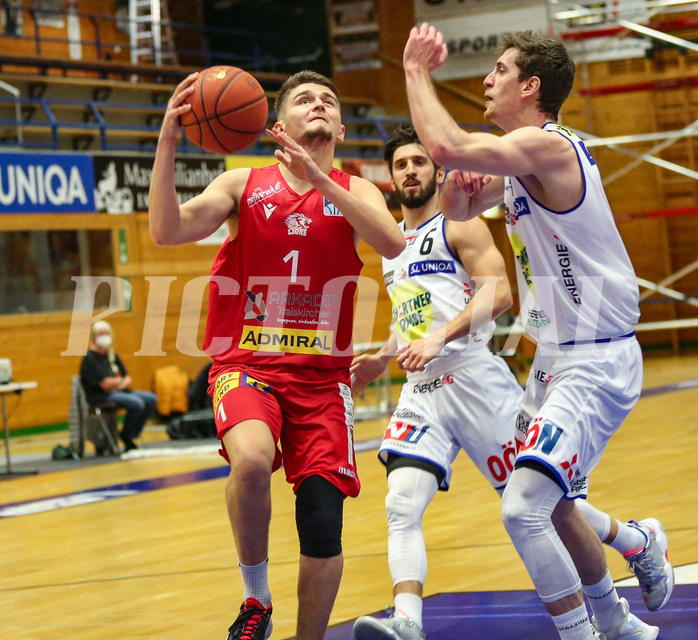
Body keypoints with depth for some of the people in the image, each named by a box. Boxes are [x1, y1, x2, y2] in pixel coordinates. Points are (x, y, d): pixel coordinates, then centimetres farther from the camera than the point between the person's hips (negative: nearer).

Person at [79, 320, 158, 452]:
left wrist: (123, 384, -12)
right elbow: (105, 384, -19)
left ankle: (132, 435, -2)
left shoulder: (112, 355, 15)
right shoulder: (90, 359, -11)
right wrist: (121, 380, 0)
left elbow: (127, 378, 12)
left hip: (118, 392, 9)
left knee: (151, 399, -7)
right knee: (136, 403, -29)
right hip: (99, 397, -9)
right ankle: (125, 436, -8)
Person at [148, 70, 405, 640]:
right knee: (252, 458, -32)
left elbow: (393, 245, -15)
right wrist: (167, 141, -20)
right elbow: (167, 231, -9)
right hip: (247, 364, -2)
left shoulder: (355, 192, 7)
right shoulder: (243, 186, 5)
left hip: (322, 376, 2)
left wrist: (319, 180, -21)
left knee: (323, 521, -6)